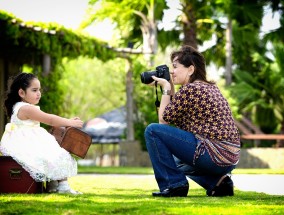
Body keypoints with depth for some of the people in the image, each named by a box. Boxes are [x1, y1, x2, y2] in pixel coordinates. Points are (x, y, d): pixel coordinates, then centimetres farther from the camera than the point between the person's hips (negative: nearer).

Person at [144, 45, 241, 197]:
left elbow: (164, 119, -2)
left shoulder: (190, 89, -11)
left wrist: (166, 88, 5)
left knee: (152, 131, -6)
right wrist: (171, 88, 18)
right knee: (177, 160, 37)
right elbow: (177, 119, 23)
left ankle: (174, 184, -4)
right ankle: (217, 181, 14)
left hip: (214, 155, -10)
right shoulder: (210, 87, 17)